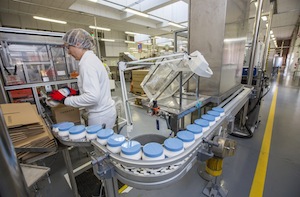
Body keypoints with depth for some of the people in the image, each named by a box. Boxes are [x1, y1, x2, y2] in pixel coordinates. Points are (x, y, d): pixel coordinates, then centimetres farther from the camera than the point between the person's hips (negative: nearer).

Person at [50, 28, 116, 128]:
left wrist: (65, 99, -16)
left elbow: (92, 96, -27)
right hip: (105, 111, 9)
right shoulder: (91, 58, 10)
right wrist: (76, 93, 10)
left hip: (100, 116, -9)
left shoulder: (87, 63, -19)